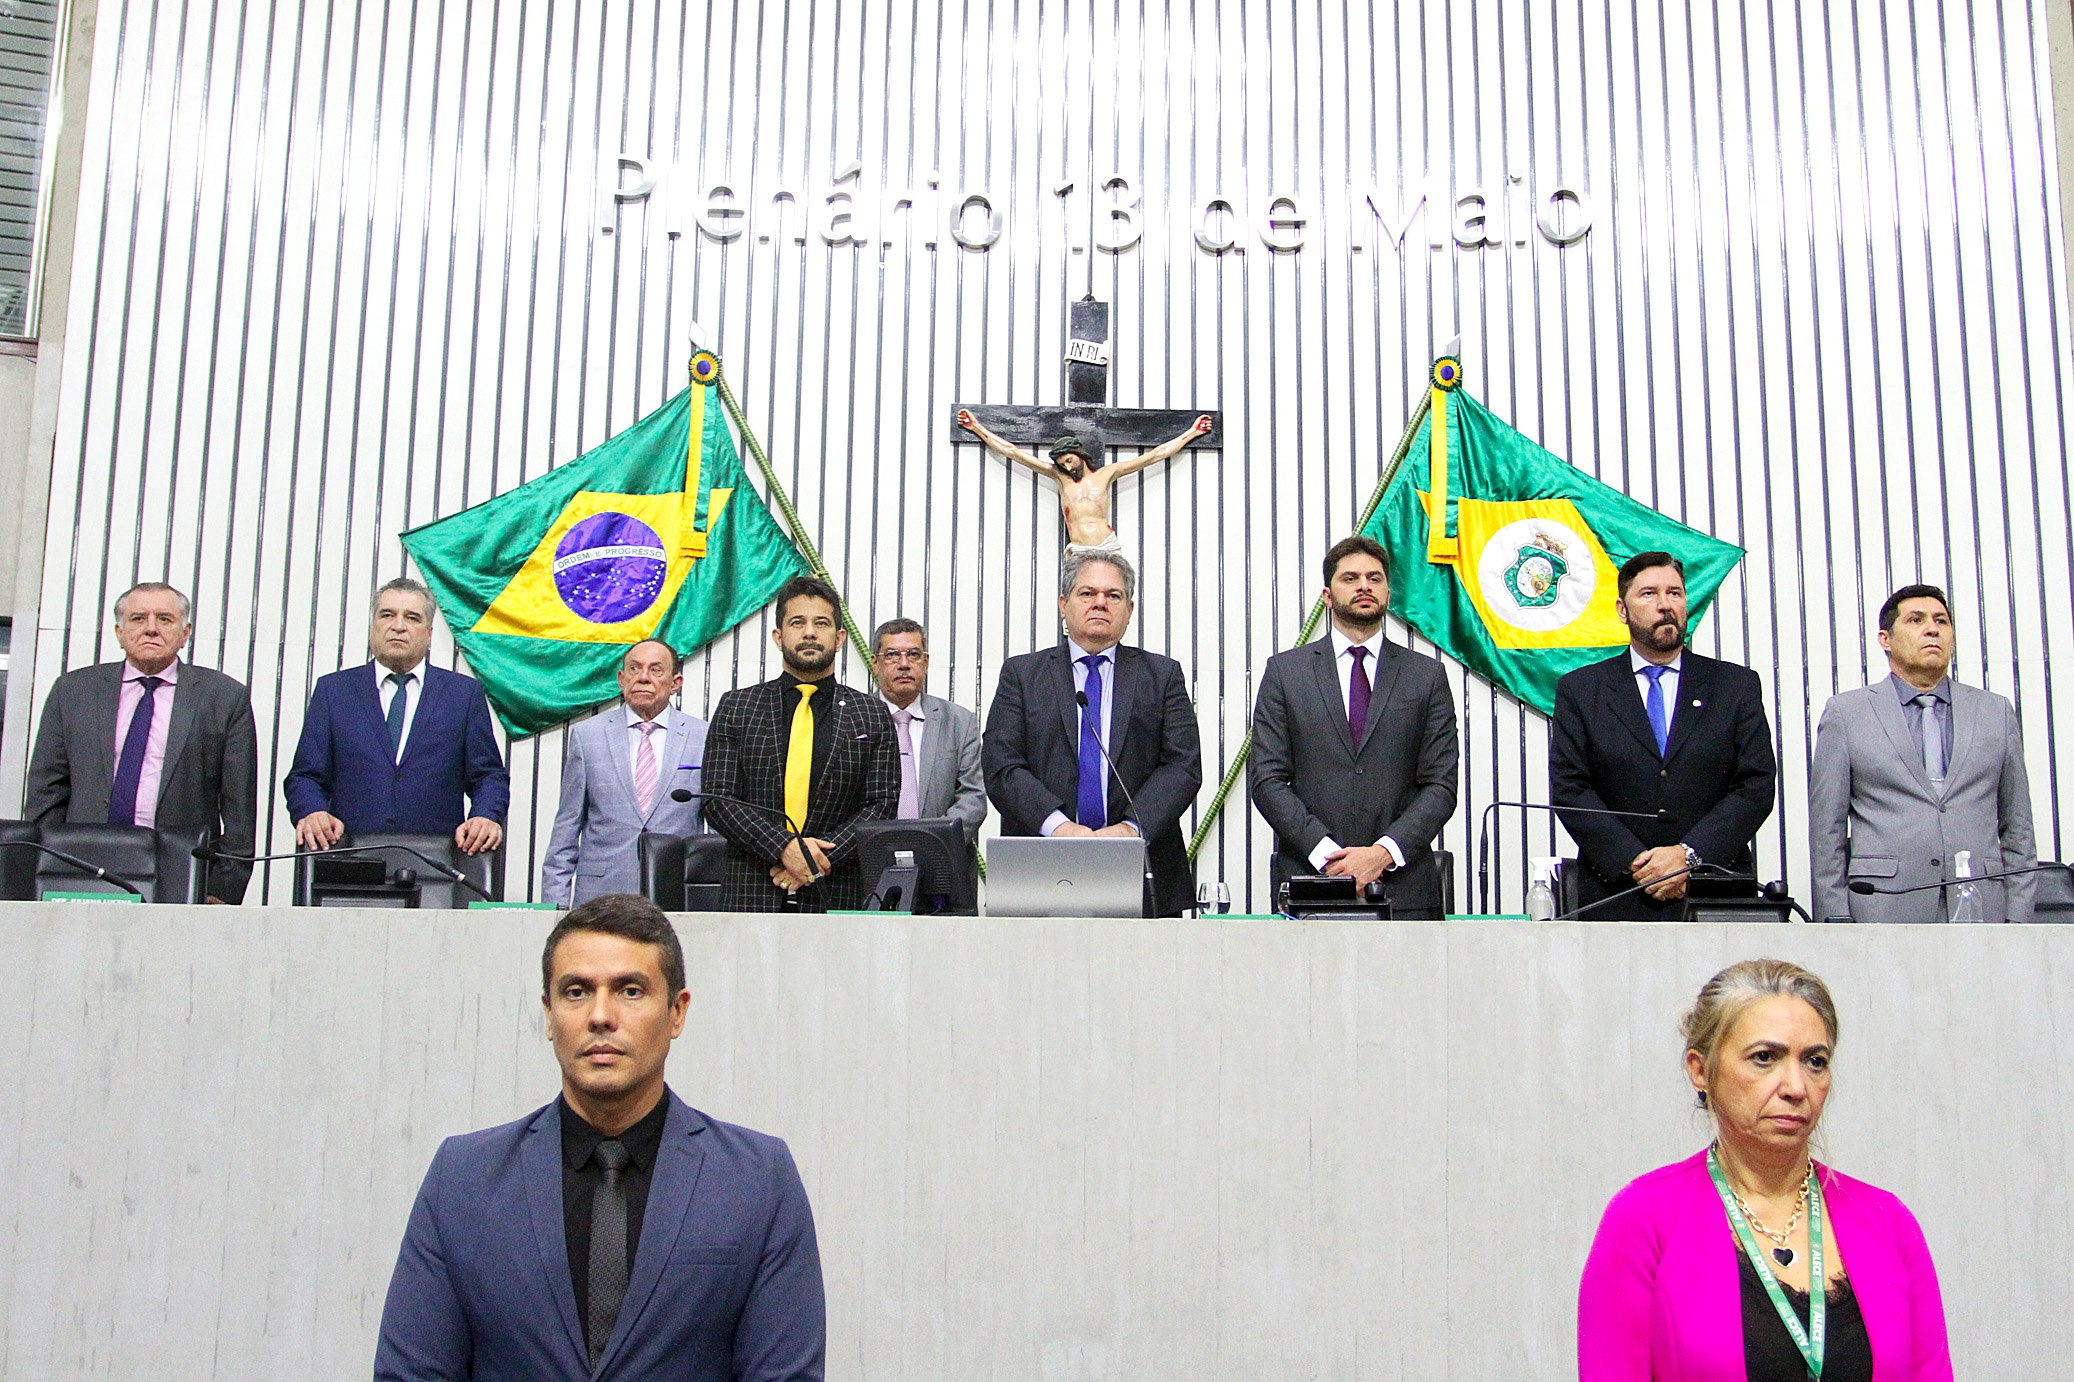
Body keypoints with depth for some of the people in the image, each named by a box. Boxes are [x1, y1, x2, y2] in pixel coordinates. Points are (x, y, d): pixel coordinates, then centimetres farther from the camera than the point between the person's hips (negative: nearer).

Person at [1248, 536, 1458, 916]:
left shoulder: (1426, 675, 10)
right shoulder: (1285, 671, 8)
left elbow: (1440, 784, 4)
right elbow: (1266, 779, 1)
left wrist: (1386, 852, -10)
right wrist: (1326, 853, -10)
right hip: (1307, 881, 0)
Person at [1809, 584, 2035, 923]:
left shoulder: (1997, 712, 15)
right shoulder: (1845, 713, 7)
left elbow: (2017, 828, 14)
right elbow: (1826, 828, 4)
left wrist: (2018, 919, 5)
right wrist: (1837, 920, -3)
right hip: (1884, 913, -2)